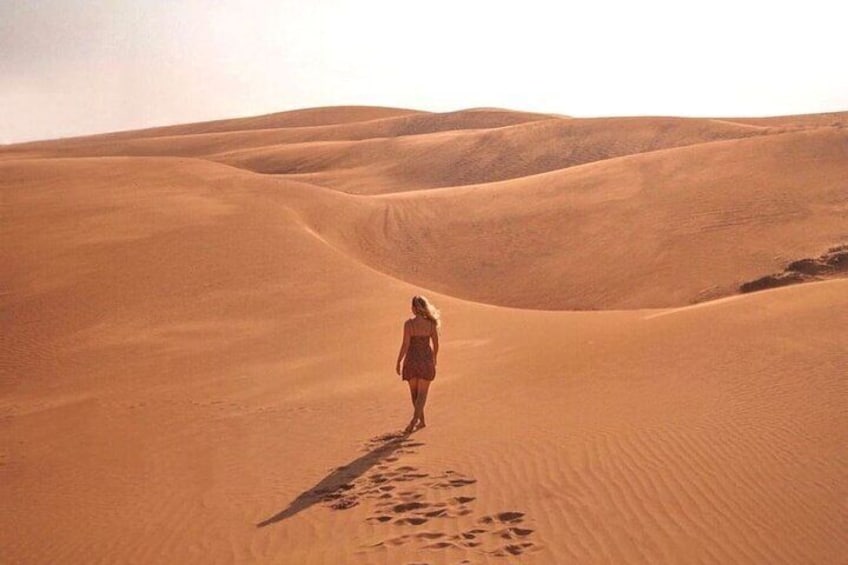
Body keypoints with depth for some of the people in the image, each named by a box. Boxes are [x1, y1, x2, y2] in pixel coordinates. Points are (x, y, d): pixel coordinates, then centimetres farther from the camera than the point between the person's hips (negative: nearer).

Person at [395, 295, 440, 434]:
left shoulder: (409, 323, -14)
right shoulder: (431, 324, -4)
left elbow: (405, 345, -15)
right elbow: (436, 344, 4)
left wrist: (398, 362, -5)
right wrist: (434, 358, 22)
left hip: (412, 359, -2)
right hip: (426, 360, 2)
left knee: (414, 393, 17)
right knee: (422, 393, 5)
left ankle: (421, 421, 26)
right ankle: (414, 421, -12)